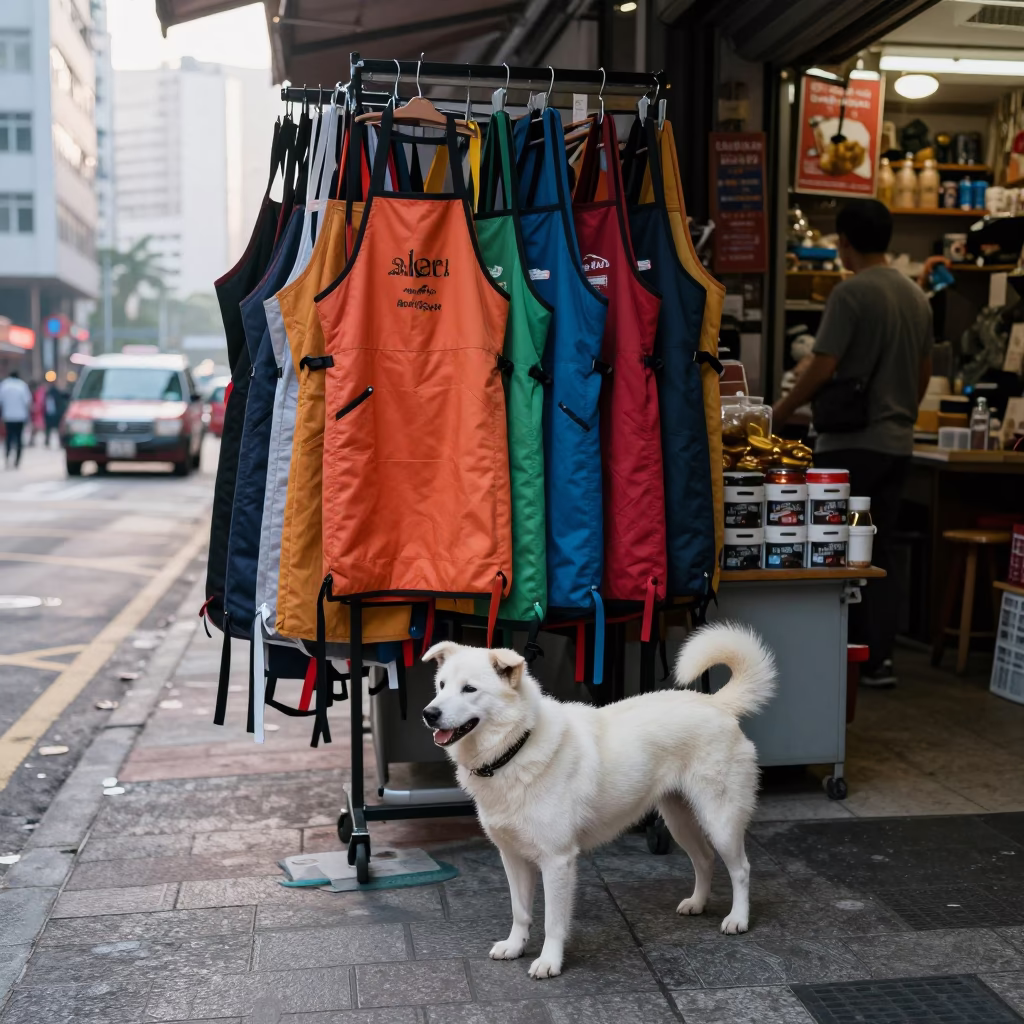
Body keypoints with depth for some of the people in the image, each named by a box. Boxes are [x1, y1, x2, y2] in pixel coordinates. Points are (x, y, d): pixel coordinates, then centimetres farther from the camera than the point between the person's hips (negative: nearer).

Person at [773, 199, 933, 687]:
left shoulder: (851, 293, -13)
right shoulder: (917, 296, 10)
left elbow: (822, 368, -16)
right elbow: (924, 373, 16)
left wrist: (779, 413, -4)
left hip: (851, 444, -7)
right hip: (897, 444, 7)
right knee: (878, 554, 11)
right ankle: (879, 657, 12)